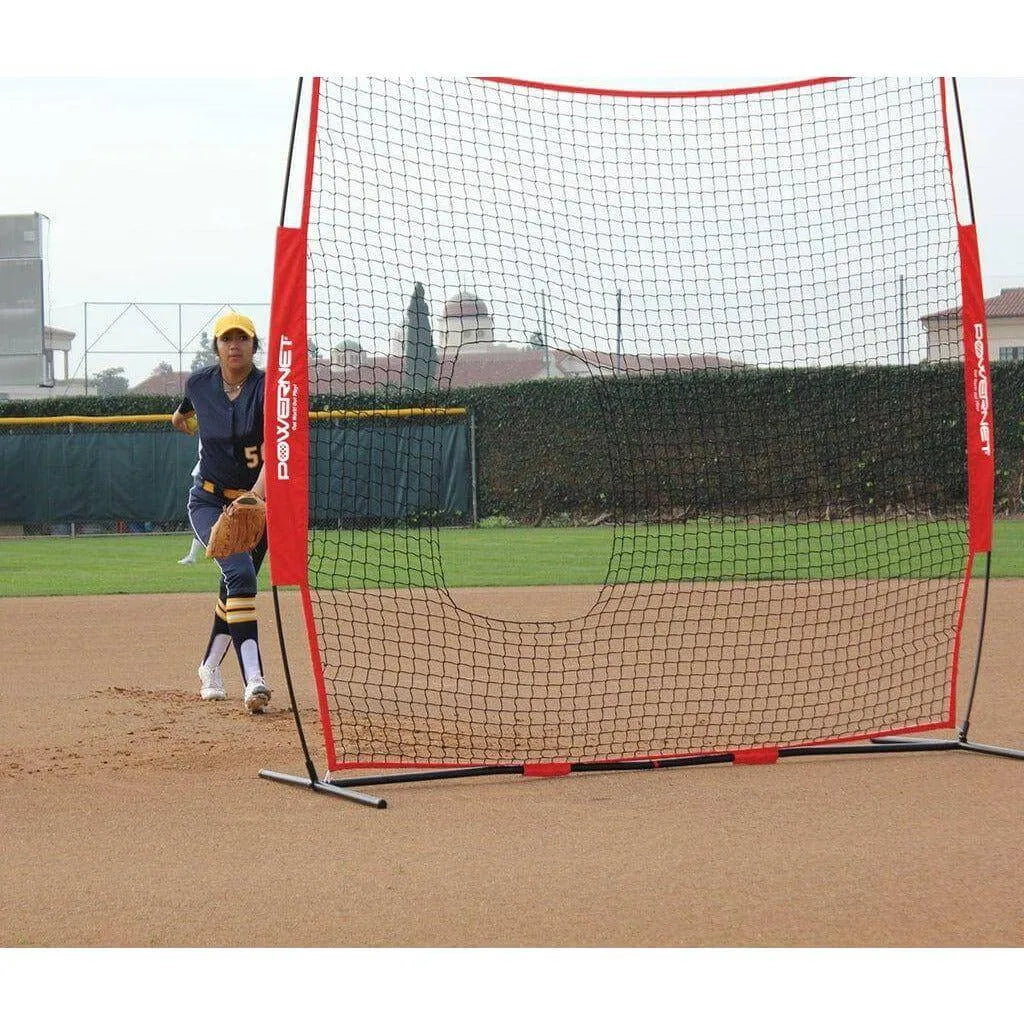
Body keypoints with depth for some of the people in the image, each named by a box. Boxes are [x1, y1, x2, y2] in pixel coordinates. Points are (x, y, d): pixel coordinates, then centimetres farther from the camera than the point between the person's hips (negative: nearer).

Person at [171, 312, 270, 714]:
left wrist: (260, 490, -49)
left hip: (257, 501, 1)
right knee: (239, 573, -24)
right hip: (209, 501, 0)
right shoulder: (200, 383, -5)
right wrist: (182, 413, 45)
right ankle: (253, 680, -35)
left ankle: (209, 668, 39)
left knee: (236, 586, 12)